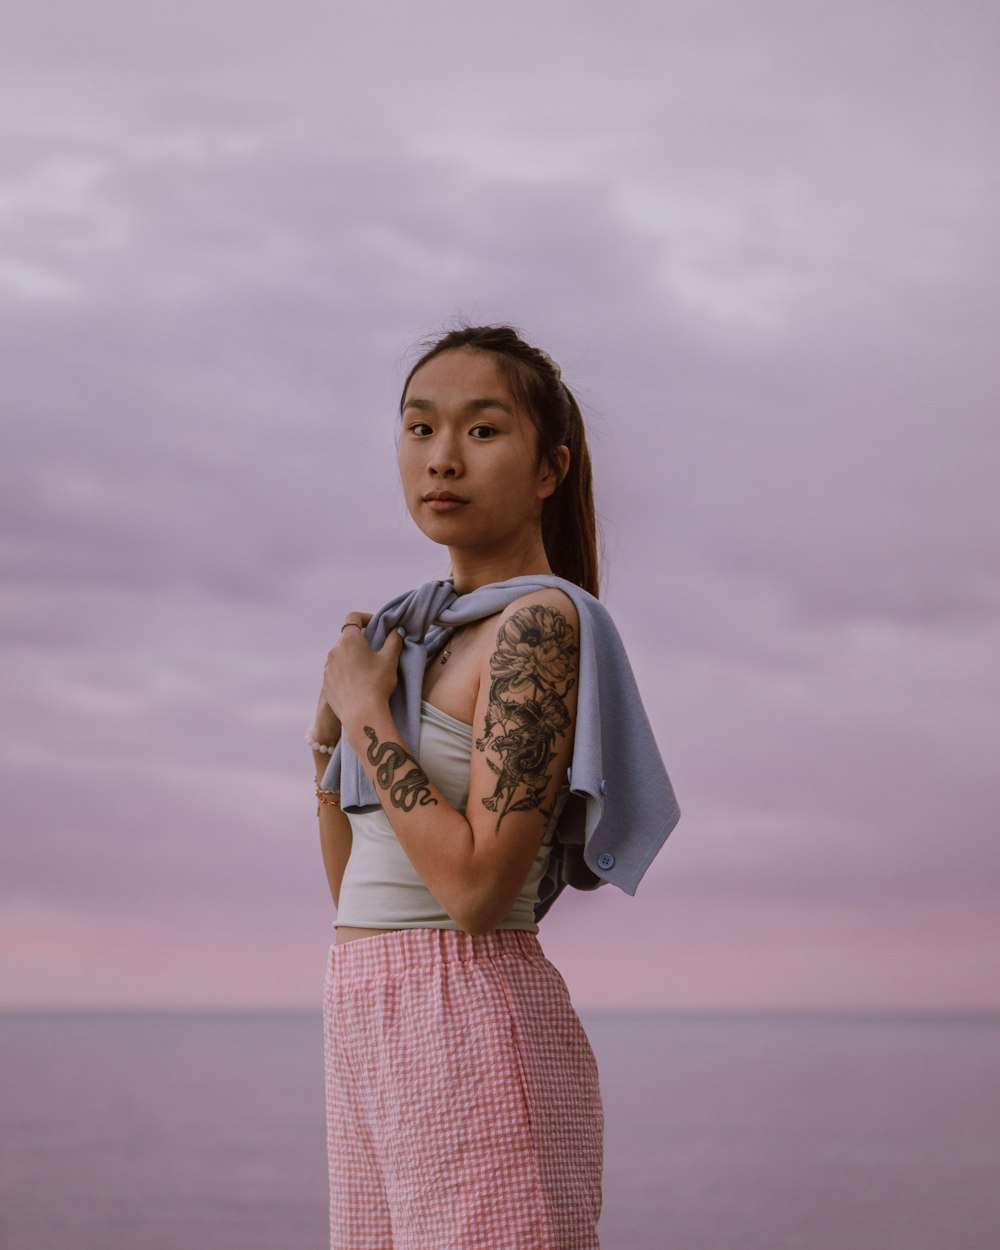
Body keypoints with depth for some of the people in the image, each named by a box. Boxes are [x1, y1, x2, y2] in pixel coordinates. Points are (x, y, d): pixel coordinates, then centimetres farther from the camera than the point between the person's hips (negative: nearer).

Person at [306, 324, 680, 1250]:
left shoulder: (541, 623, -10)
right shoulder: (433, 634, 17)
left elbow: (476, 884, -20)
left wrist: (365, 709, -9)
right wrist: (329, 729, 6)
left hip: (471, 1037, -9)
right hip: (376, 1040, 9)